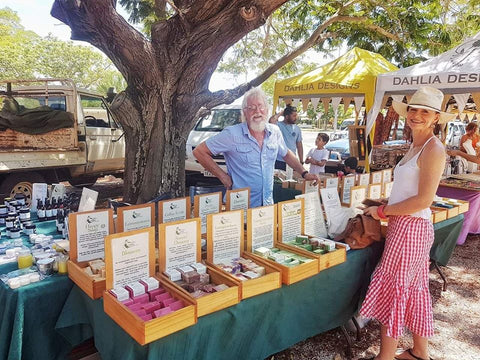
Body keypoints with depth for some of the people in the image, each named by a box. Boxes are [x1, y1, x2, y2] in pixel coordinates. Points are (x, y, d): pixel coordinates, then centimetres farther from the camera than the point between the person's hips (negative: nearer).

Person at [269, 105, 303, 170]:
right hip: (279, 161, -4)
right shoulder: (279, 125, -5)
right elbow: (271, 120, -28)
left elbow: (299, 145, 12)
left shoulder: (297, 129, 8)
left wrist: (301, 162, 8)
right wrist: (281, 113, -11)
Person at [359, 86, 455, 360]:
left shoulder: (434, 148, -14)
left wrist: (382, 211, -12)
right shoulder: (415, 147, 13)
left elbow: (424, 200, -19)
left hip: (412, 226, -9)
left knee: (392, 289, -1)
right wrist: (384, 208, 6)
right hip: (404, 225, 9)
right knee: (414, 288, 17)